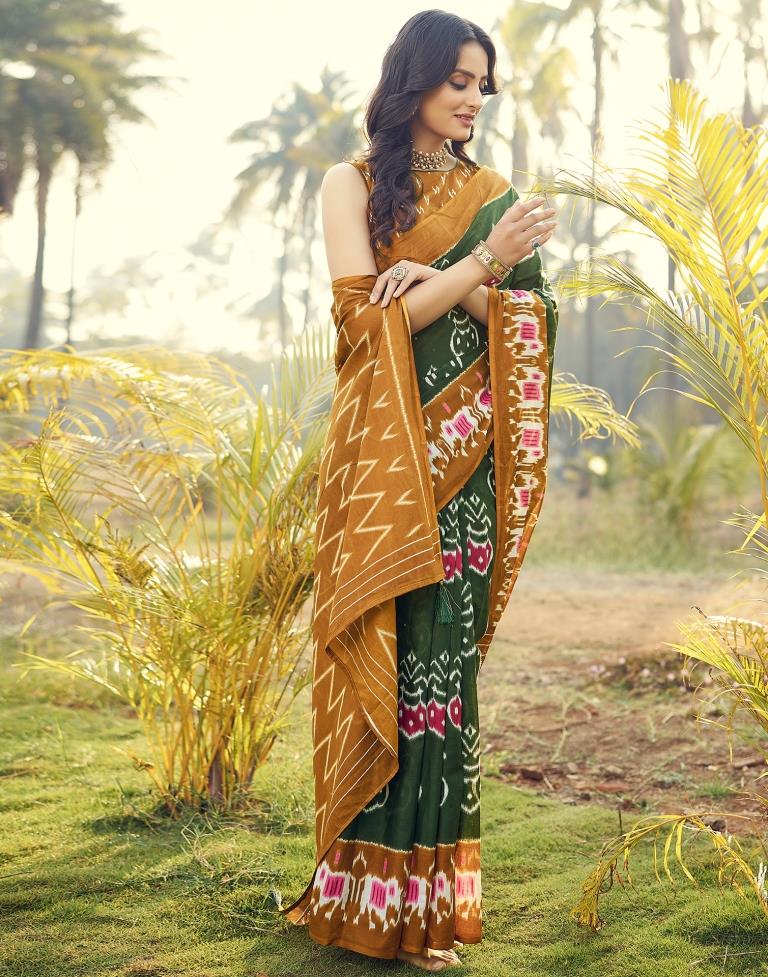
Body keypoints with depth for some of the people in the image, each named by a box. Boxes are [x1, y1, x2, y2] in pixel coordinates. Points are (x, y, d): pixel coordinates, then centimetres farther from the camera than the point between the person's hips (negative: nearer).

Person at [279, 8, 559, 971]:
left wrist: (432, 281, -12)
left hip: (461, 457, 2)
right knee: (379, 652, -3)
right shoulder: (352, 184, 6)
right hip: (380, 454, -2)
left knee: (442, 650, -2)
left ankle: (427, 895, 5)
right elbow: (366, 316, -6)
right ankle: (363, 889, 7)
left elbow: (527, 322, 4)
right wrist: (479, 263, -14)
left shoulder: (494, 194, 15)